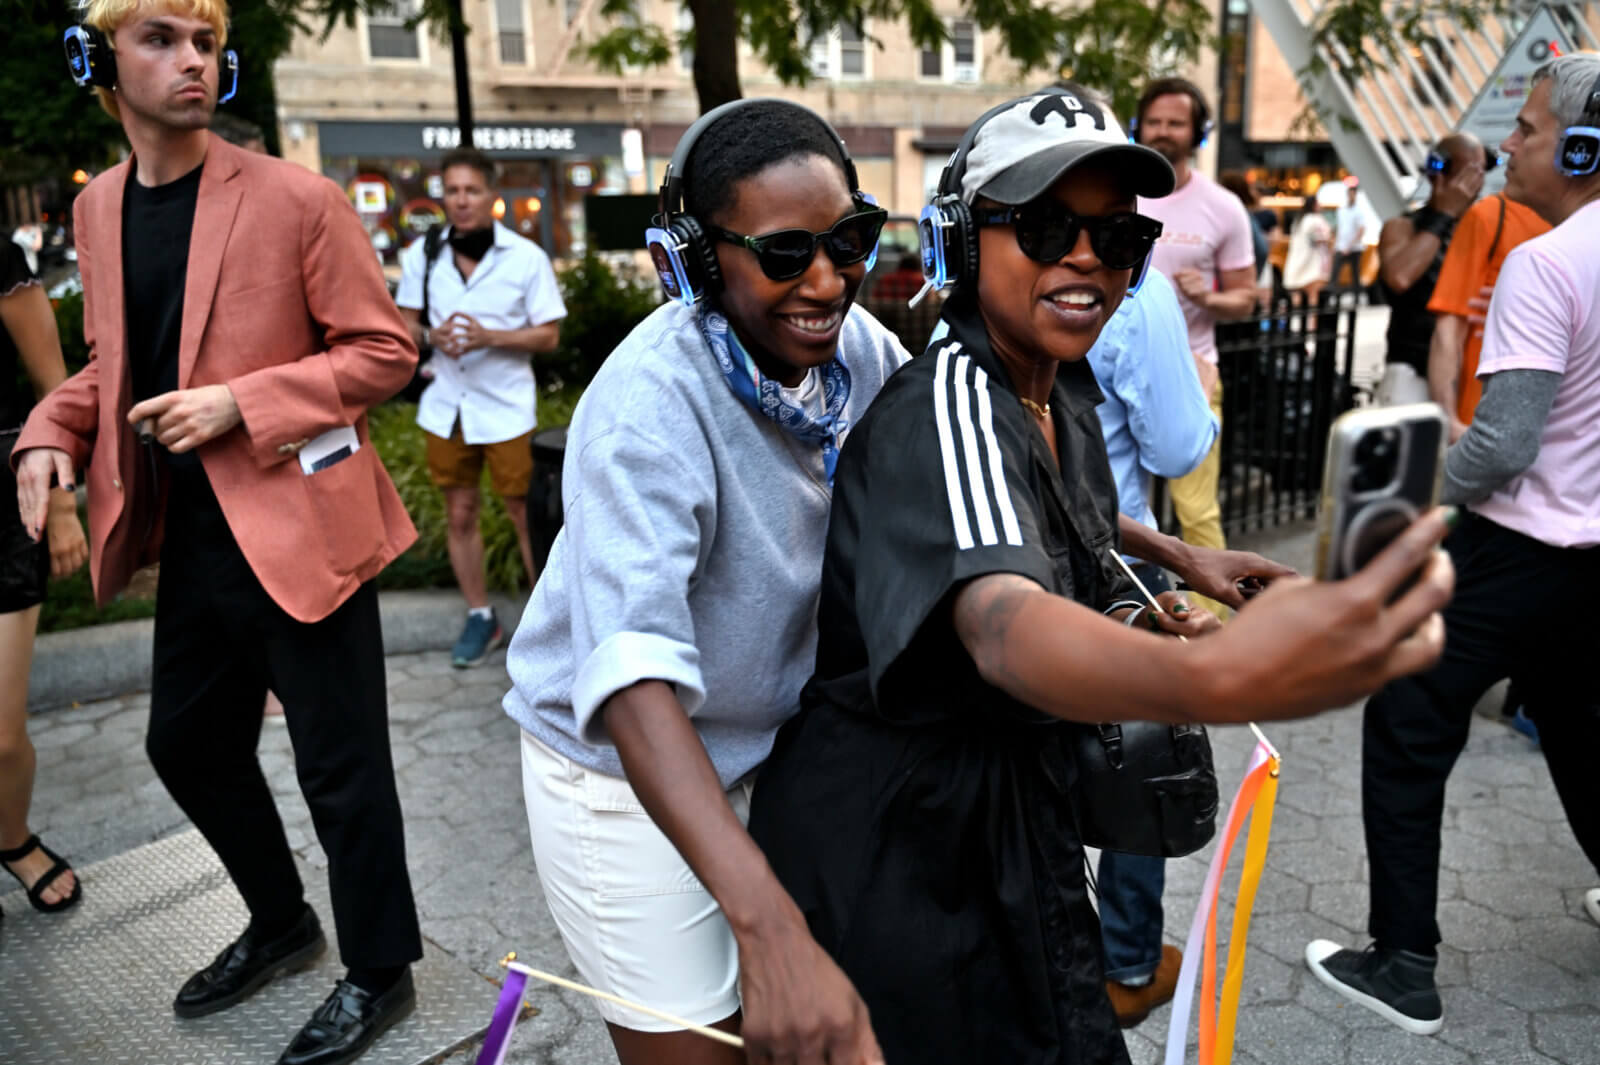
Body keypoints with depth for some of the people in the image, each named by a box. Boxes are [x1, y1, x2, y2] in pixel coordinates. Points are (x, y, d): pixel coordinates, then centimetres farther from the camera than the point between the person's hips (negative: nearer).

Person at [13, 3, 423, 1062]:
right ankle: (280, 924, 43)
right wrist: (55, 431, 1)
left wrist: (238, 404, -19)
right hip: (192, 537, 7)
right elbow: (114, 362, 20)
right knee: (187, 742, 20)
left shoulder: (296, 198, -10)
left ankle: (379, 972, 25)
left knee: (339, 766, 3)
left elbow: (384, 351, -10)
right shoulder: (98, 207, 10)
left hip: (296, 527, -7)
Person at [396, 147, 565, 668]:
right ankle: (479, 617, 25)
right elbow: (404, 323, 9)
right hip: (445, 405, 4)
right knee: (459, 513, 11)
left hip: (506, 407, -3)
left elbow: (548, 335, -7)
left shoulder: (526, 257, -7)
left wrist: (489, 336, -21)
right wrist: (431, 336, -13)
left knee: (526, 513, 2)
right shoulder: (421, 254, 2)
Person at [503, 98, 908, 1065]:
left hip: (776, 747, 6)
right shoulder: (652, 404, -29)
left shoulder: (861, 345, -9)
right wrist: (768, 922, -50)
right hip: (633, 775, -5)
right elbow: (631, 669, -40)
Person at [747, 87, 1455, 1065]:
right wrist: (1214, 681, -64)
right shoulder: (944, 407, -25)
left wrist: (1138, 634, -1)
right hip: (894, 845, -8)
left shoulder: (1069, 401, 4)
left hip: (1014, 822, 9)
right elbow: (999, 627, -45)